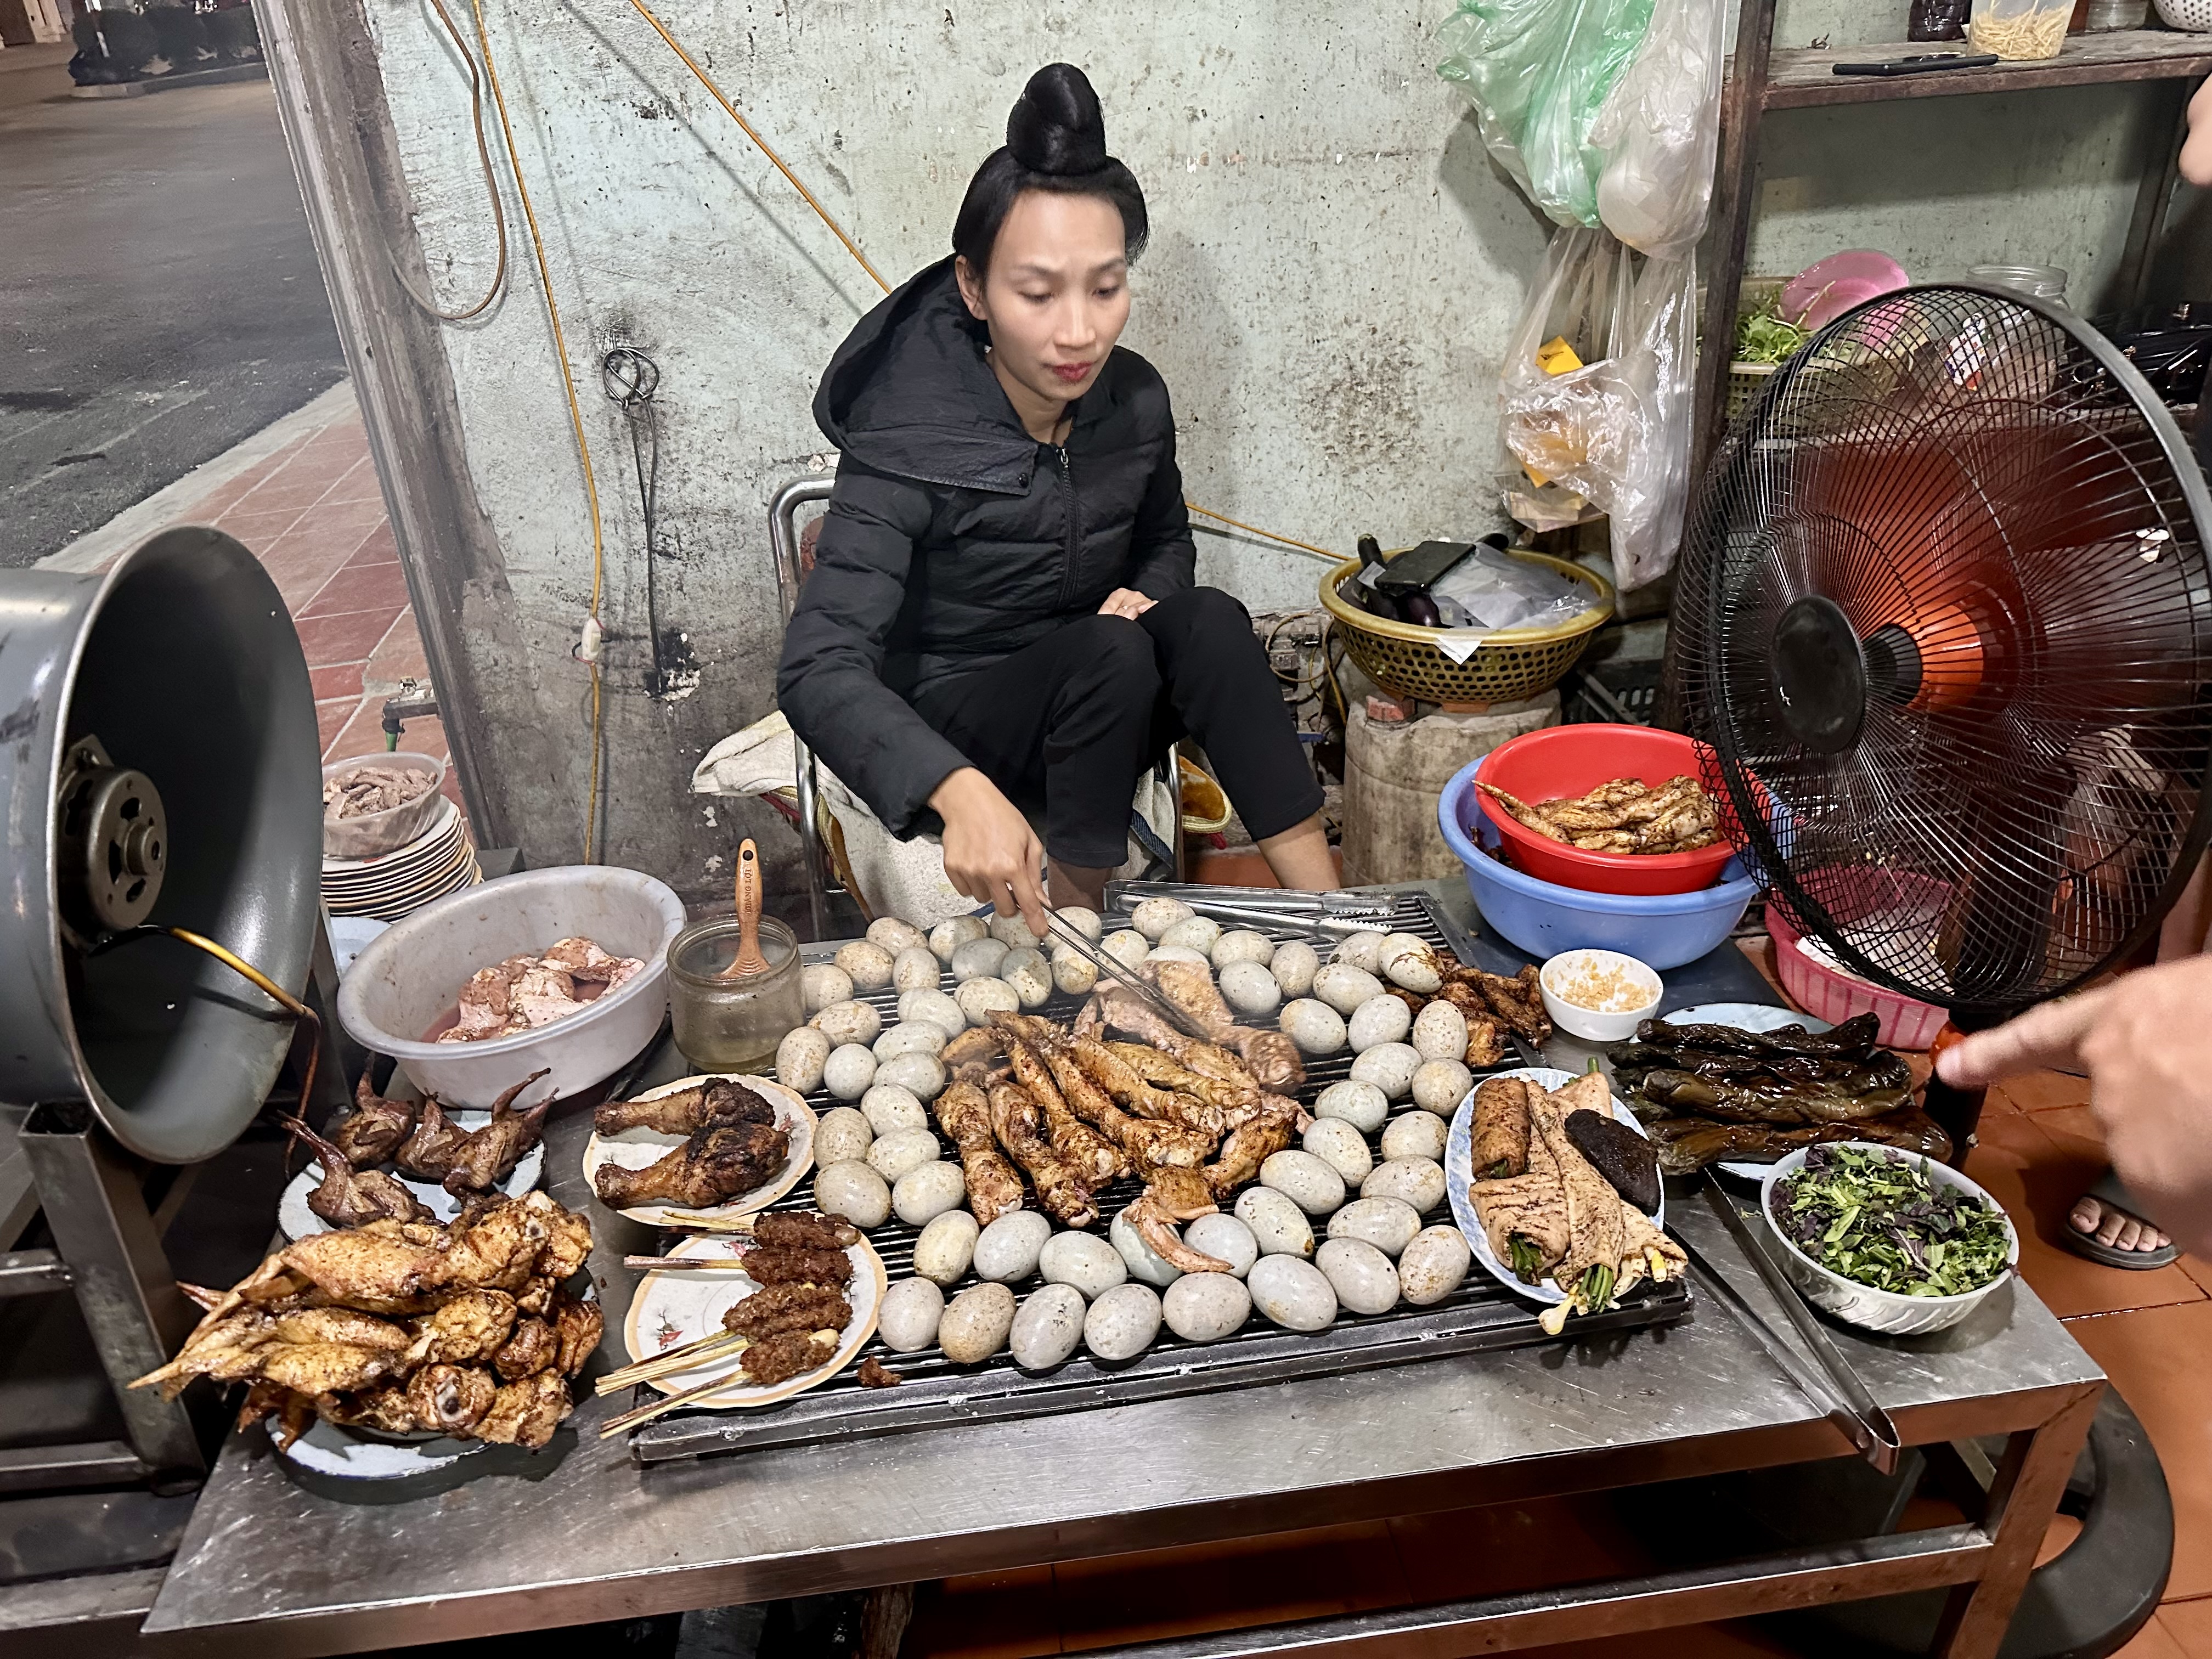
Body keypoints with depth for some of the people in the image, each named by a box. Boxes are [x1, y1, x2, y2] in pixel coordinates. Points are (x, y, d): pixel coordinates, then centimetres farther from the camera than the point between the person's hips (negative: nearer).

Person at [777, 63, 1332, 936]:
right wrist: (962, 792, -51)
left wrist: (1146, 594, -10)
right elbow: (820, 669, -33)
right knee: (1113, 652, -32)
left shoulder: (1135, 398, -7)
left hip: (1098, 703, 5)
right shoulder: (910, 441, -24)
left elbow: (1166, 541, 15)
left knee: (1207, 619, -24)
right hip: (947, 723, -4)